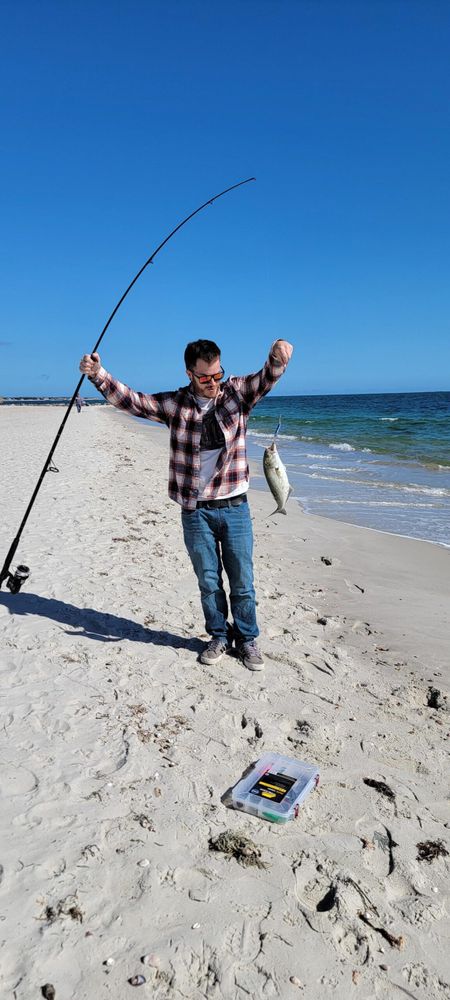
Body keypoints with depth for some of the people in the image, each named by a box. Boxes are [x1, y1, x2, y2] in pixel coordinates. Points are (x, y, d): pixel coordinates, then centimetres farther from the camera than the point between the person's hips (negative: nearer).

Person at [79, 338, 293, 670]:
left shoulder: (237, 392, -2)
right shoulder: (175, 404, 0)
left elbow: (265, 379, -17)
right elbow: (131, 400, 0)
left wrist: (277, 358, -40)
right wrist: (98, 375, -13)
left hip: (234, 507, -1)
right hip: (195, 511, 1)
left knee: (242, 581, 9)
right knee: (209, 582, 13)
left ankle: (248, 640, 26)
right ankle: (219, 637, 31)